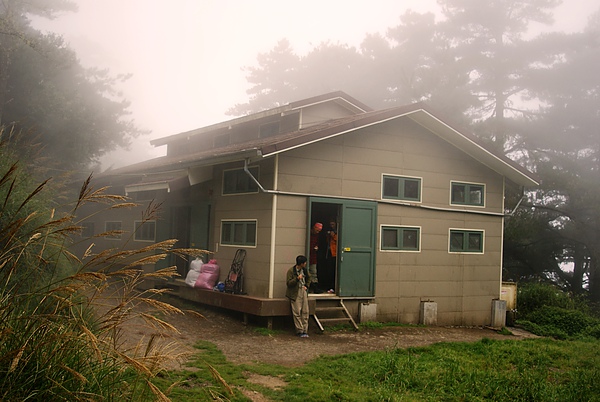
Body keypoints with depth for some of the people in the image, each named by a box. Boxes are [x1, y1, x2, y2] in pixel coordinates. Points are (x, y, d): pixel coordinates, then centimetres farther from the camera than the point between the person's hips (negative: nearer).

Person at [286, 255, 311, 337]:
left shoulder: (305, 270, 8)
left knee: (305, 312, 0)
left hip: (303, 291, 5)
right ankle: (300, 331, -4)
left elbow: (309, 278, 27)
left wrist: (306, 286, 12)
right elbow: (288, 283, -12)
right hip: (295, 293, -5)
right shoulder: (291, 271, -10)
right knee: (297, 312, -9)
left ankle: (305, 330, 4)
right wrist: (297, 279, -24)